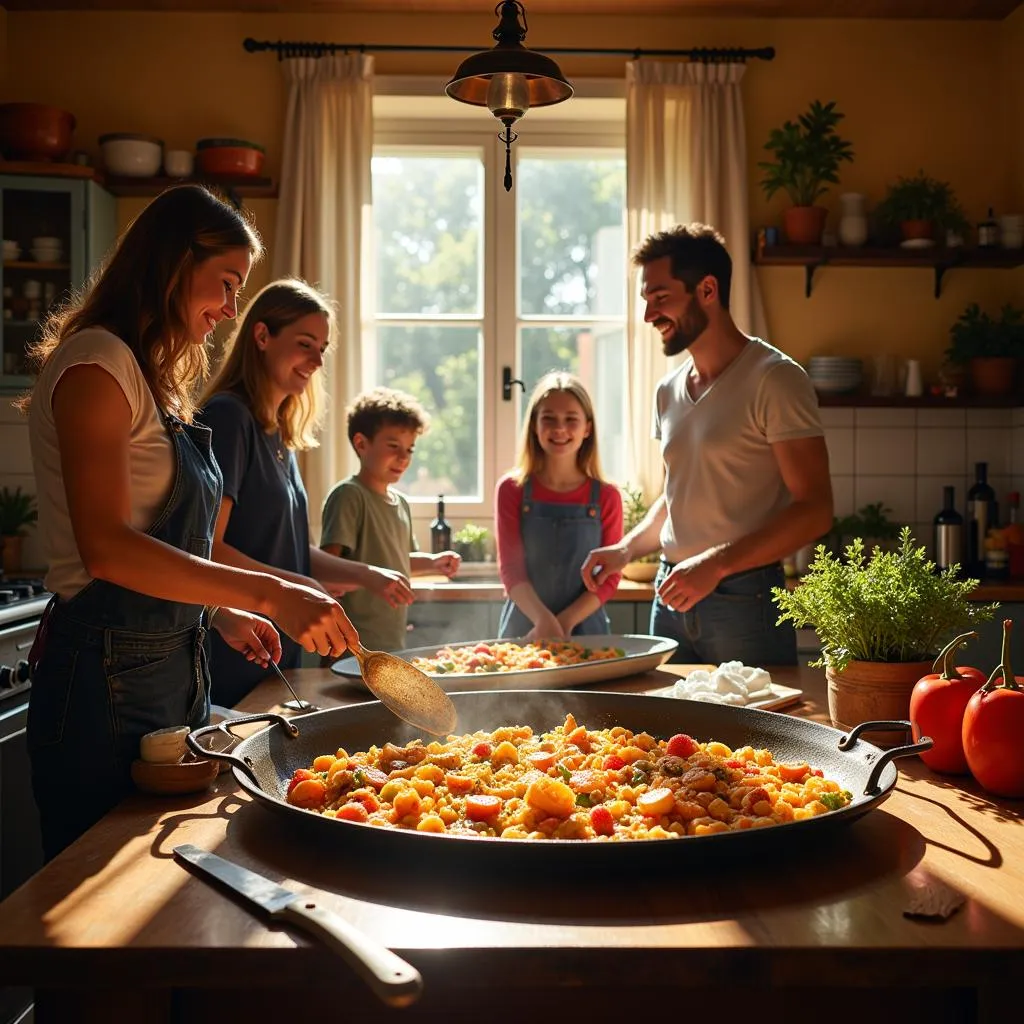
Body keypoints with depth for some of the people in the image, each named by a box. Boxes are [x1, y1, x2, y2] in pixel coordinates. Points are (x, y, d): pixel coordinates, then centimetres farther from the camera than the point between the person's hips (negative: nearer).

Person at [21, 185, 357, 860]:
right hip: (107, 678, -9)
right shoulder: (97, 361, -12)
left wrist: (221, 614, 7)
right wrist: (268, 594, -26)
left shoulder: (154, 379, 16)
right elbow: (105, 548, -23)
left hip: (173, 671, 9)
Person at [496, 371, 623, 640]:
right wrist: (544, 621, -21)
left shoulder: (606, 497, -2)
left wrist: (564, 622, -15)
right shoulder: (512, 490, -2)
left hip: (585, 630, 0)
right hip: (523, 630, 0)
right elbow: (511, 569, -6)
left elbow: (609, 577, -2)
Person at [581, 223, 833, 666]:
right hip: (671, 595, 7)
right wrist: (626, 549, 5)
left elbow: (813, 510, -15)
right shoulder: (669, 389, 11)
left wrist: (716, 563, -22)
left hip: (744, 600, -6)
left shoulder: (775, 379, -11)